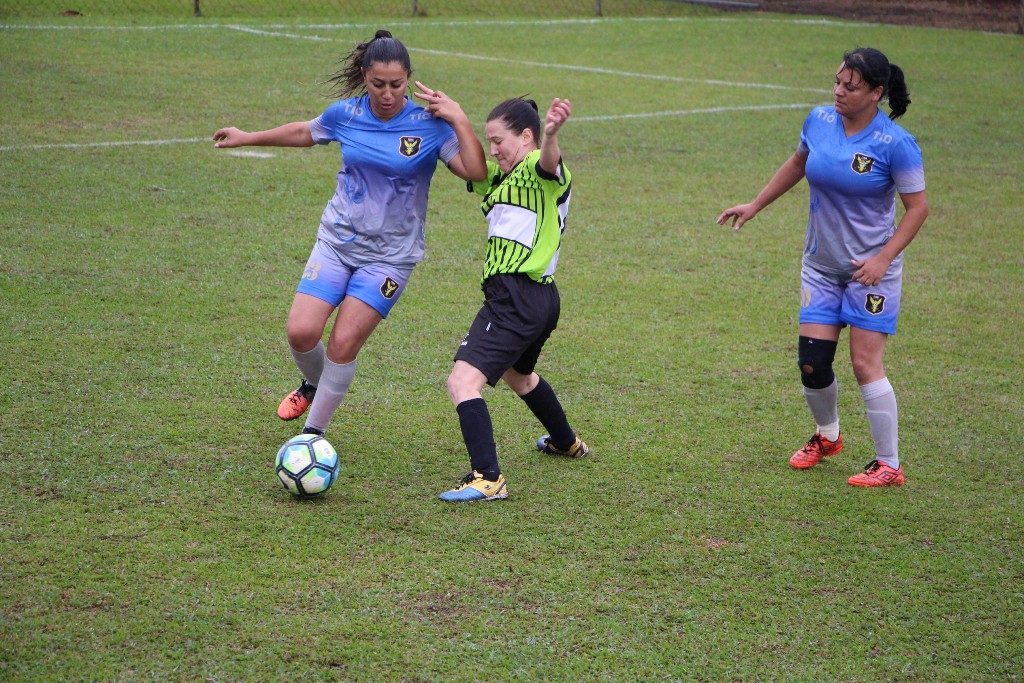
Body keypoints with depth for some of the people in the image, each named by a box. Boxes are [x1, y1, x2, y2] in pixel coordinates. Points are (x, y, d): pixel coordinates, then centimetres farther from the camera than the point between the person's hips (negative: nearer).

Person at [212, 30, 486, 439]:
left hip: (390, 255, -3)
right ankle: (313, 385, 27)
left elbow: (477, 172, -19)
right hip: (336, 240, 3)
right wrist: (247, 138, 27)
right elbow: (305, 133, 18)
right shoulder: (345, 113, -3)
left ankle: (314, 432, 12)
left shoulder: (429, 124, -12)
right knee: (301, 332, -9)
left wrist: (460, 121, -25)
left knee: (344, 344, -8)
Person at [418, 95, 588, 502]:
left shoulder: (540, 171, -10)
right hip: (539, 299, 11)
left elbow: (548, 161, -35)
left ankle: (487, 479, -28)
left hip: (516, 296, -11)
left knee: (463, 381, -20)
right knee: (519, 375, 36)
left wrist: (551, 134, -58)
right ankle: (566, 443, 57)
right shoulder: (499, 177, 19)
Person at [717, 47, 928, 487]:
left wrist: (883, 259, -19)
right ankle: (827, 435, 33)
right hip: (821, 265, 5)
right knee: (812, 364, 3)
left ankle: (889, 466, 2)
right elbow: (797, 163, 19)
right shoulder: (819, 121, -1)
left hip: (871, 270, -5)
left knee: (865, 364, -9)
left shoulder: (895, 144, -16)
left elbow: (917, 207, -10)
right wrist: (755, 206, 21)